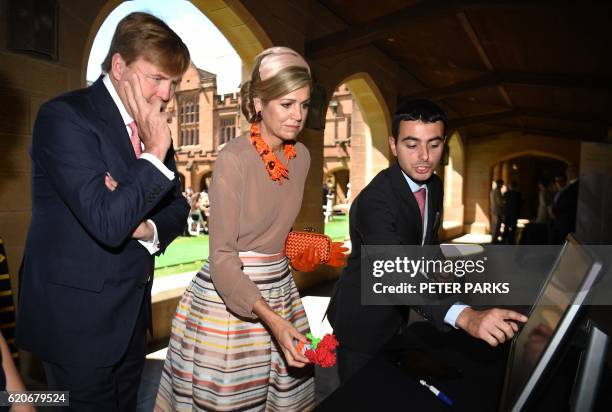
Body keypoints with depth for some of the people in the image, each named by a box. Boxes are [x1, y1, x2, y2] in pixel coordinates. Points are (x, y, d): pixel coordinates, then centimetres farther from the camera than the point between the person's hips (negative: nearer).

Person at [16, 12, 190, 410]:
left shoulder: (152, 125, 4)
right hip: (78, 314, -6)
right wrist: (155, 153, -21)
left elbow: (177, 206, 9)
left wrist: (149, 228, -12)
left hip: (131, 311, 7)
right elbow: (107, 223, -27)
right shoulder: (64, 115, -17)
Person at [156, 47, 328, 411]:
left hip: (280, 289, 6)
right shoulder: (234, 159, -18)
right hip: (229, 293, -6)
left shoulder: (302, 156, 3)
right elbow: (222, 256, -20)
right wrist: (272, 320, -28)